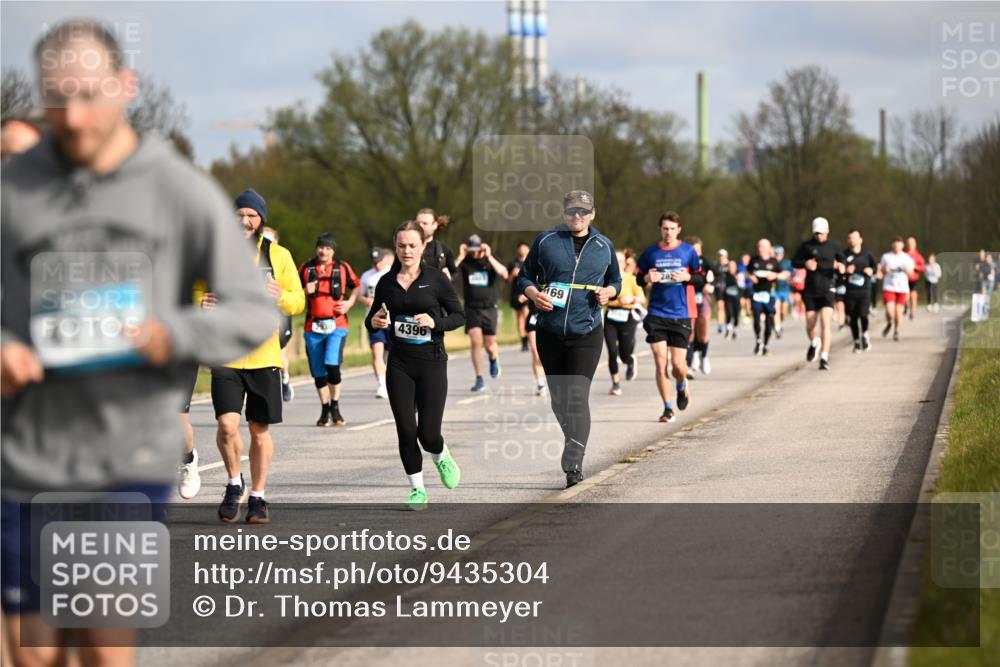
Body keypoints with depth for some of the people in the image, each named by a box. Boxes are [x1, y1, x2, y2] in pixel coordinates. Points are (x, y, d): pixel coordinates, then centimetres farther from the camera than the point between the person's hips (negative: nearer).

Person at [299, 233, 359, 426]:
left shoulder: (343, 268, 6)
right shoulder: (306, 268, 7)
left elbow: (355, 286, 20)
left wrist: (350, 302, 3)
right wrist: (305, 292, -8)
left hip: (337, 325, -2)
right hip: (313, 326, 2)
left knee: (332, 364, -20)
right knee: (318, 371, 5)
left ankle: (335, 407, -4)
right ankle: (325, 410, 20)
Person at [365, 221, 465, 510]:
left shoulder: (436, 278, -3)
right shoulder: (387, 282, 5)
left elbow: (459, 316, 1)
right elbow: (371, 319, 15)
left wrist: (435, 322, -17)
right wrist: (374, 321, -8)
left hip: (432, 361, -2)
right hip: (399, 364, 3)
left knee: (428, 433, -7)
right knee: (406, 430, -1)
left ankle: (442, 458, 29)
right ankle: (417, 489, 15)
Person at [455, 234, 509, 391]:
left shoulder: (491, 260, -1)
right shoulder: (465, 262, -1)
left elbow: (504, 274, -21)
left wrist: (489, 256, -22)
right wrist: (460, 257, -19)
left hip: (489, 309, 0)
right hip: (471, 309, 0)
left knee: (489, 345, 3)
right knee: (475, 341, -14)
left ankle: (494, 360, 40)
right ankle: (479, 379, -7)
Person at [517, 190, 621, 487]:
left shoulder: (604, 246, 9)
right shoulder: (545, 241, 5)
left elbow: (615, 280, 20)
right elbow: (525, 276, 11)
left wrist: (608, 291, -3)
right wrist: (534, 294, -10)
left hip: (587, 332, -2)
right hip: (550, 332, 2)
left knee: (578, 396, -15)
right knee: (558, 399, 9)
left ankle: (574, 464, -19)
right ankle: (574, 441, 32)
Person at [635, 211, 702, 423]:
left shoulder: (688, 251, 3)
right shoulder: (650, 252, 5)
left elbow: (701, 278, 9)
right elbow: (639, 278, 13)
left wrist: (687, 277, -12)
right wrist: (647, 278, -9)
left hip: (680, 315, -1)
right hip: (656, 314, 1)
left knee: (678, 365, -4)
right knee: (660, 363, -5)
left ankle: (682, 386, 31)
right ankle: (668, 407, 6)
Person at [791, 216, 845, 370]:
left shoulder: (834, 246, 2)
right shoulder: (807, 246, 1)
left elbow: (842, 261, 13)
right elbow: (794, 261, 5)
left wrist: (840, 267, -11)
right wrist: (805, 264, -16)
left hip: (827, 290, -1)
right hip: (810, 290, 1)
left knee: (826, 322, -15)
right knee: (810, 324, 5)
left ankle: (824, 358, -16)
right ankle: (814, 343, 40)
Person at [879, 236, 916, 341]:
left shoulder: (907, 258, 5)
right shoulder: (886, 257, 5)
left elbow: (911, 273, 7)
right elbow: (881, 271, 13)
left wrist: (906, 268, -15)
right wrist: (885, 270, -10)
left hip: (902, 288, 1)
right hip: (889, 287, -1)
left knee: (899, 311, 2)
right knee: (889, 310, -15)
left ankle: (896, 331, 20)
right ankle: (889, 324, 16)